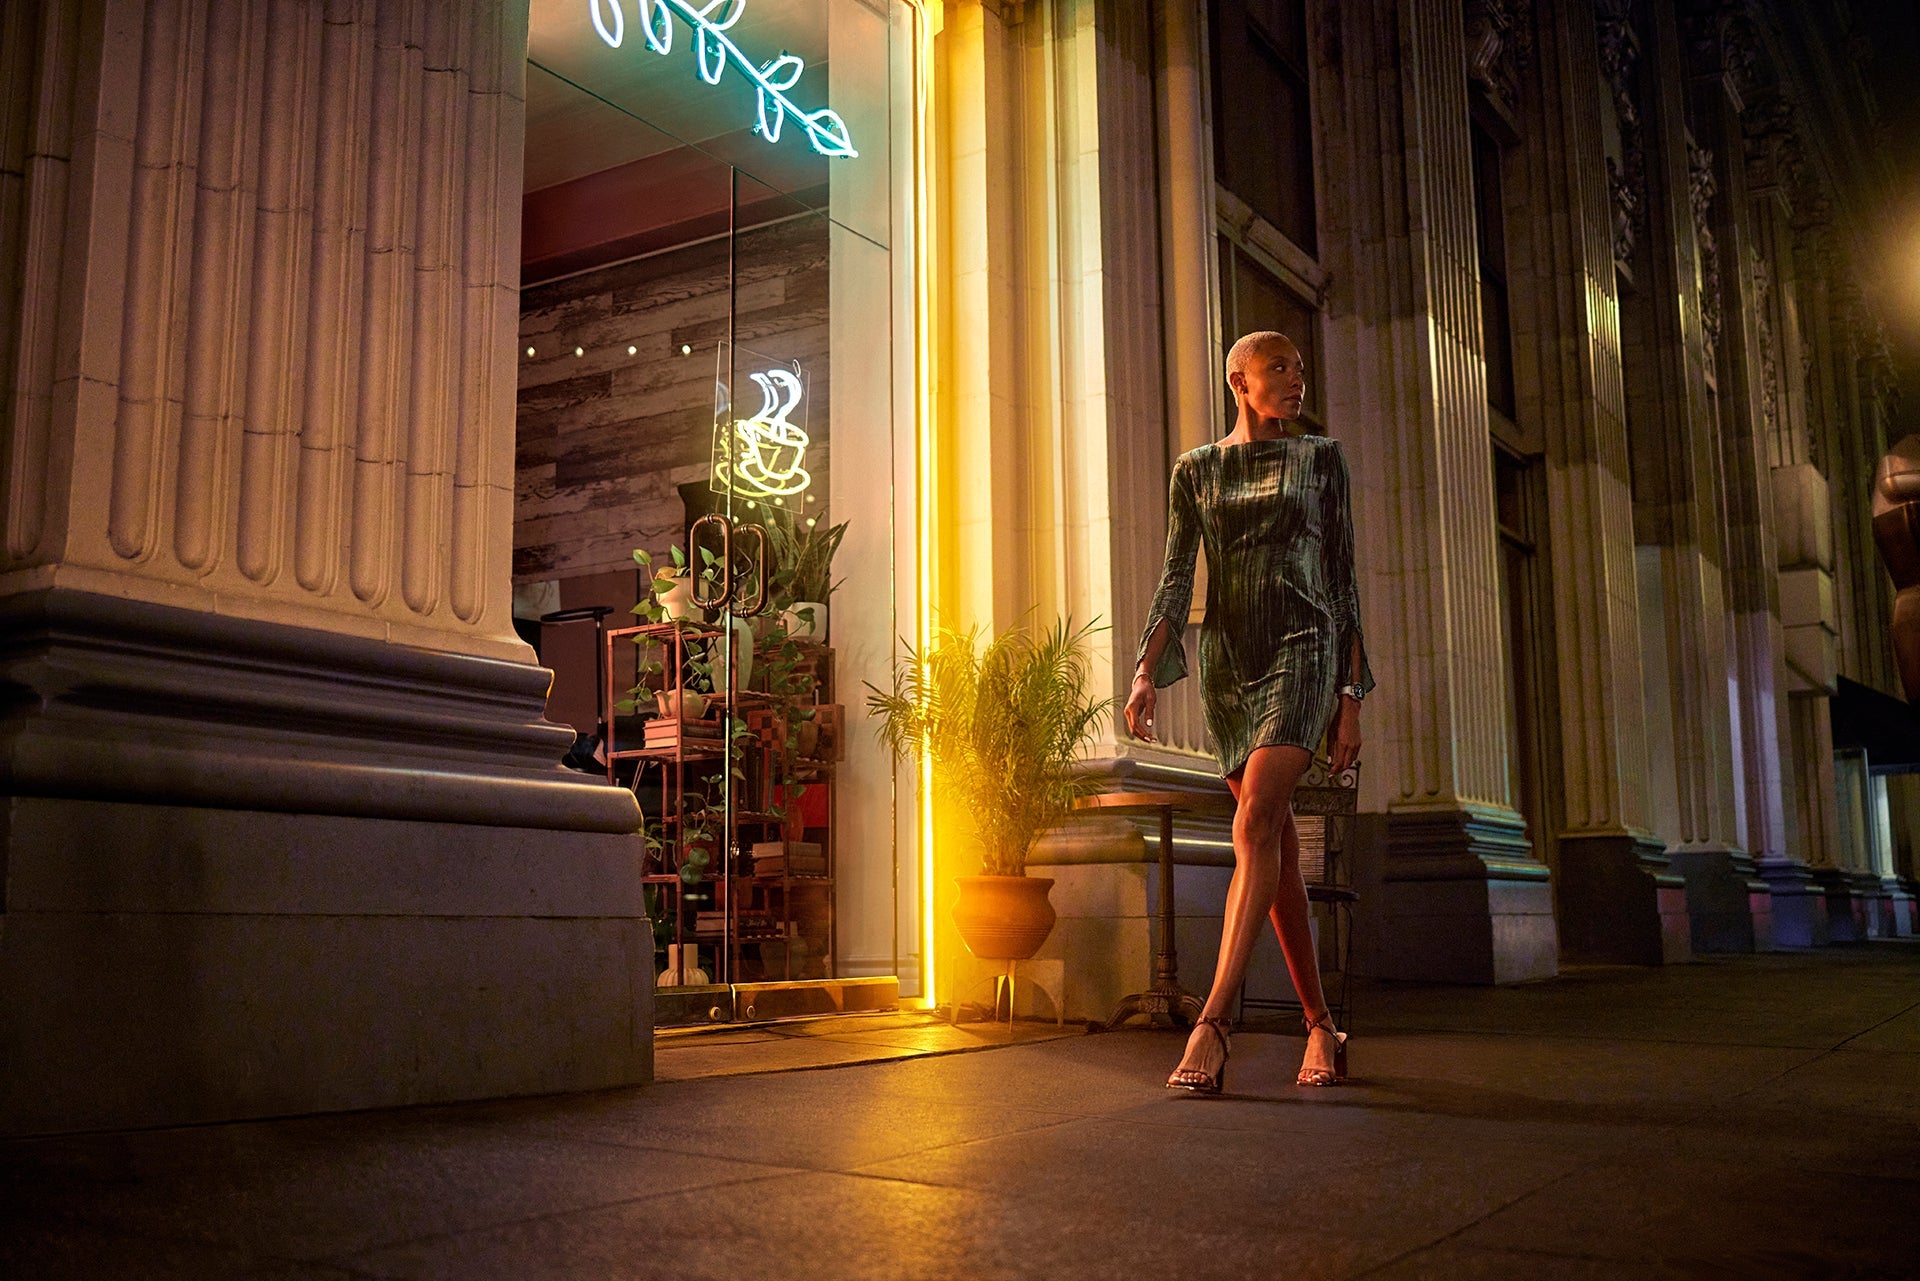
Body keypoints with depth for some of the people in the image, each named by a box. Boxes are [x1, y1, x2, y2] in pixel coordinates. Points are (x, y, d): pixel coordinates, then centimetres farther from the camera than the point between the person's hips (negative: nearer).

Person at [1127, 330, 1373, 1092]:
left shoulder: (1320, 459, 9)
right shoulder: (1194, 471, 12)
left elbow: (1343, 579, 6)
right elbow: (1176, 579, 6)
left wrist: (1352, 696, 0)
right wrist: (1147, 671, -9)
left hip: (1303, 651, -3)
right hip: (1226, 659, 3)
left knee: (1256, 822, -21)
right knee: (1276, 852, 3)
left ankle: (1212, 1022, -25)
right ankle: (1321, 1027, 13)